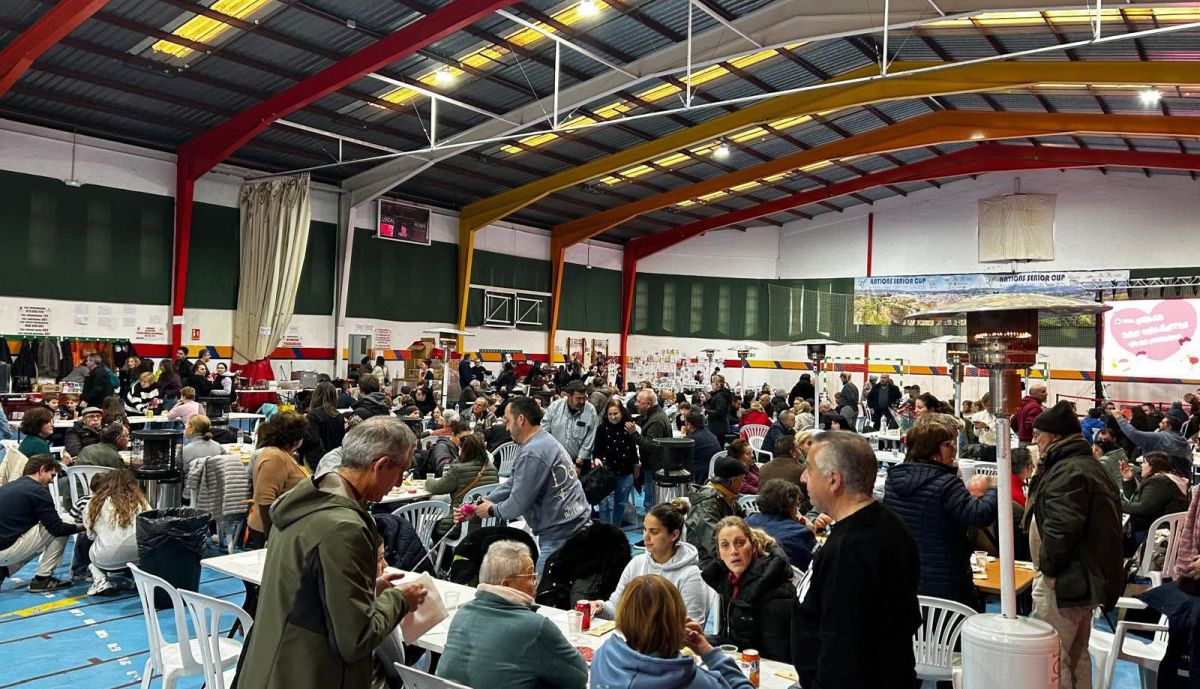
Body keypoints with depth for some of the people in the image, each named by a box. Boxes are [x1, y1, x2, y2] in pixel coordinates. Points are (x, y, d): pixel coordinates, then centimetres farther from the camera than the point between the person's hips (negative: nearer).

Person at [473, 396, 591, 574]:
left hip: (561, 537, -10)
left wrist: (492, 510, 4)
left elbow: (517, 504, -15)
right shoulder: (544, 441, 13)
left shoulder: (531, 454, -19)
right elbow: (513, 485, 17)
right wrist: (478, 507, 14)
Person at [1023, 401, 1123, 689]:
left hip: (1063, 581, -11)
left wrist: (1049, 567, -15)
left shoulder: (1067, 471, -19)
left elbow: (1062, 528, -28)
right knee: (1076, 656, 20)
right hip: (1085, 578, 11)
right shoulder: (1088, 465, 16)